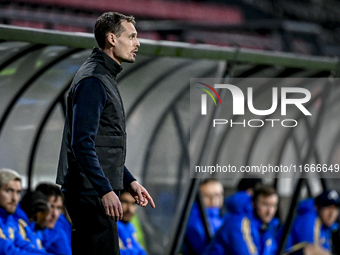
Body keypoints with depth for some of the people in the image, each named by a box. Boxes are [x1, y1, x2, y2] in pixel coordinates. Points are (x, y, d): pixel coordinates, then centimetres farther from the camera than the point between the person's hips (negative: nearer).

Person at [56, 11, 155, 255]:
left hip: (98, 191, 11)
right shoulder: (92, 81, -14)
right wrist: (106, 190, -28)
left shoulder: (105, 78, 20)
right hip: (91, 192, -11)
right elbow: (82, 143, -23)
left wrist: (130, 181, 22)